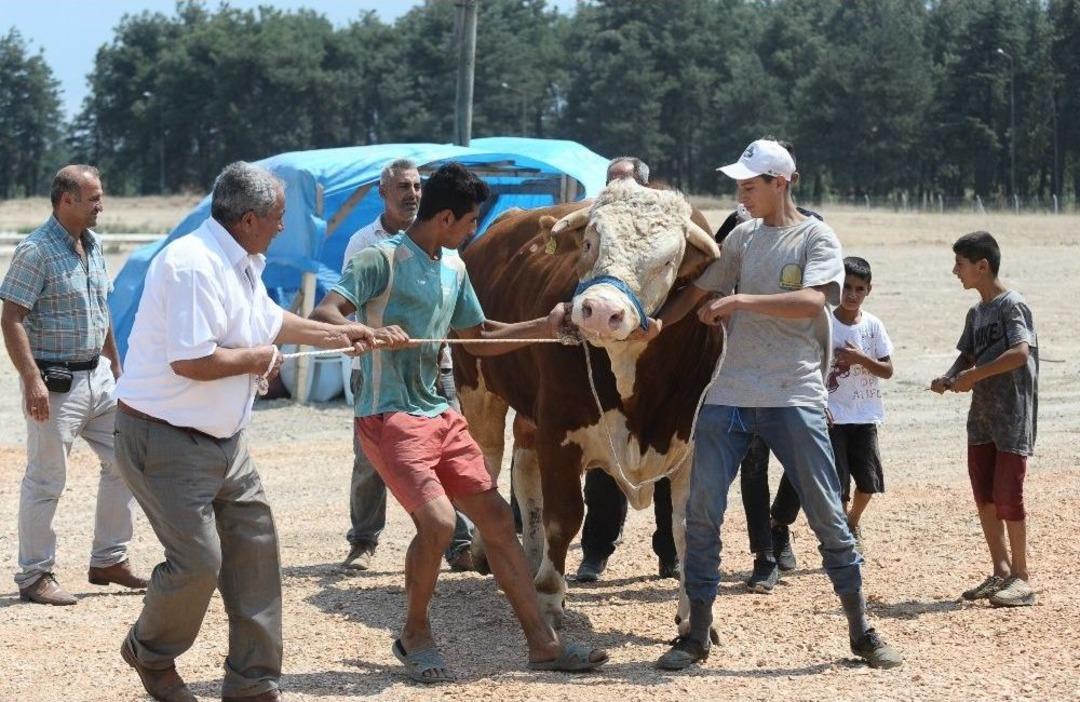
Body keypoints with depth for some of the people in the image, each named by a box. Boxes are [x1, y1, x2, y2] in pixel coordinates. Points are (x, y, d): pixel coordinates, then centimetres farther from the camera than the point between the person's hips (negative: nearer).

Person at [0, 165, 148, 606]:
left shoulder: (93, 246, 11)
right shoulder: (36, 251, -14)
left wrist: (115, 365, 21)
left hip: (98, 376, 8)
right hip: (55, 383, -8)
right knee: (46, 479, -2)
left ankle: (108, 560, 22)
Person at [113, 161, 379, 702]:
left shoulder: (241, 266, 10)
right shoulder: (193, 266, -23)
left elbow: (270, 320, 31)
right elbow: (190, 360, -30)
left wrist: (336, 333, 35)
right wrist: (257, 358, -15)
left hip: (223, 439, 10)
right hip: (166, 439, -10)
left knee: (254, 549, 7)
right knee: (198, 560, -11)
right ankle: (151, 652, 18)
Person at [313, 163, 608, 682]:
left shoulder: (454, 269, 13)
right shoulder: (382, 260, -11)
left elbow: (478, 340, 22)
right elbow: (324, 314, -20)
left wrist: (545, 327, 14)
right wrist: (370, 332, -38)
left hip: (439, 415, 8)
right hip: (388, 418, -8)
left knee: (495, 516, 5)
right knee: (437, 521, -21)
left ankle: (542, 643, 11)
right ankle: (415, 636, 3)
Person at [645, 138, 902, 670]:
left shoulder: (816, 238, -1)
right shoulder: (741, 239, 14)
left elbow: (811, 301, -17)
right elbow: (696, 293, 17)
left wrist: (741, 300, -20)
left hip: (794, 396, -4)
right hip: (729, 395, 5)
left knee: (827, 515, -2)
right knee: (701, 512, -2)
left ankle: (862, 632, 10)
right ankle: (697, 634, 8)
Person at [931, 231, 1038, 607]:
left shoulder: (1012, 305, -12)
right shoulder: (976, 312, 13)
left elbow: (1021, 352, -26)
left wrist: (974, 375, -22)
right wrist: (948, 379, -1)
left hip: (1013, 417, -8)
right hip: (982, 416, 8)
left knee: (1008, 496, -7)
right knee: (984, 496, 8)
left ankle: (1021, 577, 1)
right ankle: (1001, 571, 18)